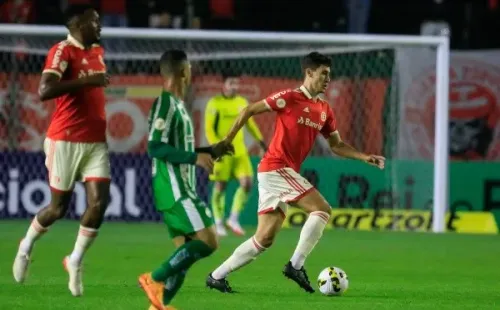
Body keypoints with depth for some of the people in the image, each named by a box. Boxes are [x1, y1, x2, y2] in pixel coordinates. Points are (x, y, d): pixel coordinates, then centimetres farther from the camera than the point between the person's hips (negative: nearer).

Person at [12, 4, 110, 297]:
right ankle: (27, 246, 31)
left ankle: (75, 261, 8)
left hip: (96, 141, 6)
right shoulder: (62, 51, -13)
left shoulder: (98, 52, 12)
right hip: (66, 141, -6)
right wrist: (87, 81, -30)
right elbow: (45, 91, -27)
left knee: (99, 202, -8)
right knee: (59, 208, 3)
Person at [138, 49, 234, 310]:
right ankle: (155, 279, -12)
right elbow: (155, 147, -20)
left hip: (181, 190, 10)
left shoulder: (177, 104, 18)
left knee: (186, 250, 7)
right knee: (207, 241, -15)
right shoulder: (165, 103, -12)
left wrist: (211, 151, 21)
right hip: (174, 190, -10)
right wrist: (195, 157, -23)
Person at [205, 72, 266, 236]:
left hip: (240, 151, 5)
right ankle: (219, 224, 12)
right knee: (220, 186, 1)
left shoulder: (242, 102, 10)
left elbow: (250, 124, 22)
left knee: (247, 183, -8)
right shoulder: (215, 103, -6)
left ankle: (234, 218, 5)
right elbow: (209, 129, -9)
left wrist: (261, 141, 15)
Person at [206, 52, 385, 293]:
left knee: (265, 238, 6)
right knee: (321, 209, -16)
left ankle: (217, 276, 10)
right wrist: (227, 141, -7)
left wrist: (364, 157, 6)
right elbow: (249, 111, -6)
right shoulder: (289, 98, -9)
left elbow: (336, 145, 19)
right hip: (276, 167, -8)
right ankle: (296, 265, -14)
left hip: (286, 172, 8)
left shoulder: (324, 110, 13)